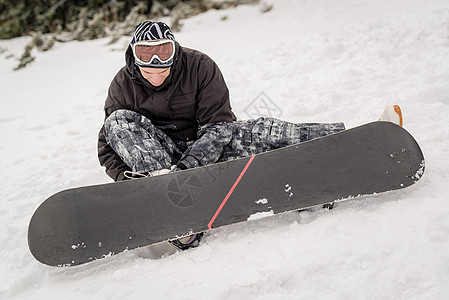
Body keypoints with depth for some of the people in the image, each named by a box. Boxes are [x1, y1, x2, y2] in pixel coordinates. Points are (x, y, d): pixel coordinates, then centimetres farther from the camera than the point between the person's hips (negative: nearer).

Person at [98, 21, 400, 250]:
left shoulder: (200, 67, -13)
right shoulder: (123, 85, -8)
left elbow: (217, 125, -17)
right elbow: (107, 147, -4)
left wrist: (182, 167, -31)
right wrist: (126, 177, -26)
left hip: (206, 149, -1)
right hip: (161, 153, 1)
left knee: (257, 132, -26)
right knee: (119, 121, -25)